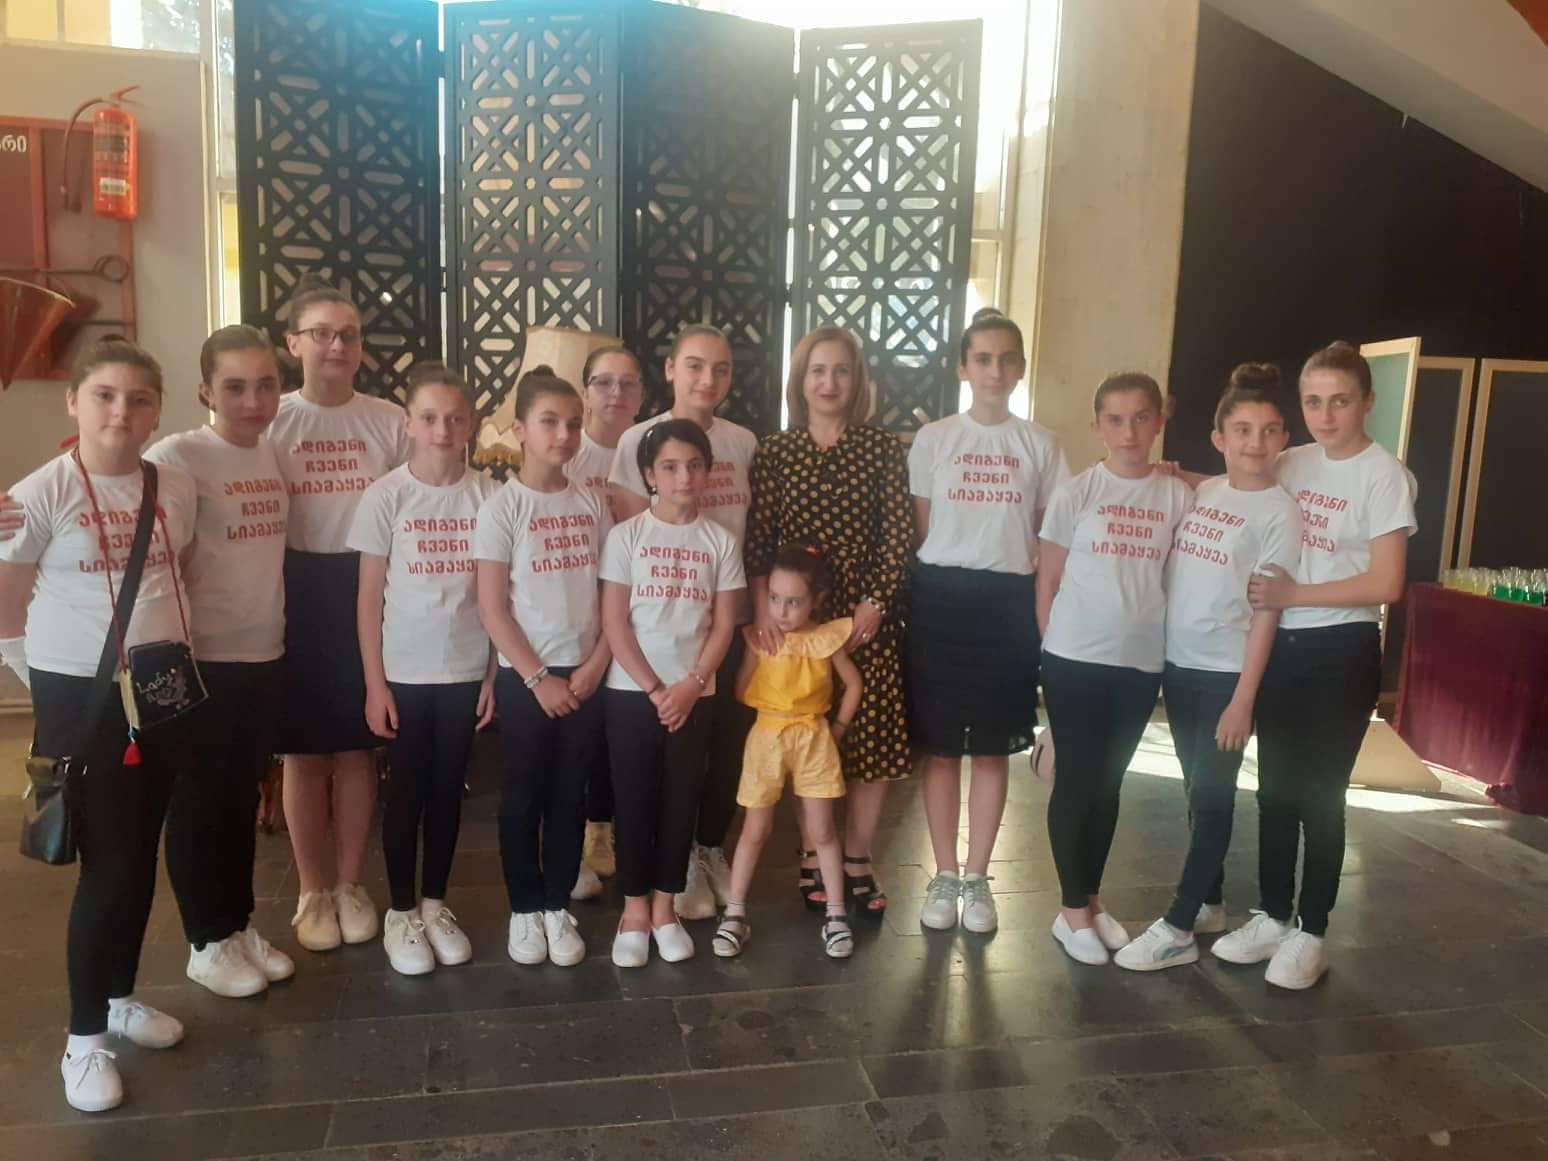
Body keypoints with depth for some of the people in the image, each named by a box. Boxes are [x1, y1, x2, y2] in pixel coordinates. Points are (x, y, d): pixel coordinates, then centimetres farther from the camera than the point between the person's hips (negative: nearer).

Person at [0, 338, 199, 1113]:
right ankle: (84, 1036, 17)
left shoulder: (177, 491, 1)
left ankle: (121, 997, 35)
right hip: (79, 698, -4)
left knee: (142, 859, 15)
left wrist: (164, 642, 11)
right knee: (109, 866, -1)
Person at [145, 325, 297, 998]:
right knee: (200, 805, 8)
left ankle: (241, 925, 32)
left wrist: (275, 630, 12)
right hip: (202, 661, -6)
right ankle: (208, 943, 23)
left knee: (243, 799, 18)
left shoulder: (276, 455, 6)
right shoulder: (174, 458, -14)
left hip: (265, 655, 6)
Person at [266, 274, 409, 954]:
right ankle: (312, 893, 23)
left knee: (357, 747, 9)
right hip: (297, 591, -1)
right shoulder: (270, 422, -1)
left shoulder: (389, 422, 2)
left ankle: (350, 885, 24)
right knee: (305, 751, 8)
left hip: (369, 589, 1)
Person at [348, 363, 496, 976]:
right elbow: (368, 597, -4)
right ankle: (401, 911, 23)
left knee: (448, 790, 12)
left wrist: (495, 672, 0)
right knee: (406, 792, 8)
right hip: (404, 672, -2)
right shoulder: (386, 496, -6)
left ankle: (435, 905, 27)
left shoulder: (488, 495, -2)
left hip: (466, 670, 2)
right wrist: (374, 683, -7)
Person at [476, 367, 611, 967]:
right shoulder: (502, 508, -8)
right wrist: (538, 677, -12)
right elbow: (492, 607, -10)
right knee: (522, 799, 8)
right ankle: (525, 909, 23)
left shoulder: (593, 502, 3)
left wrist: (594, 667, -5)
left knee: (570, 797, 11)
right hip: (524, 678, -3)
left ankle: (558, 906, 24)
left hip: (586, 677, 3)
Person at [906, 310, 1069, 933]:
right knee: (941, 746, 5)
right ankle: (944, 876, 19)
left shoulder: (1039, 445, 5)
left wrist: (1043, 608, 1)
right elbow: (920, 530, 6)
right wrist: (929, 593, -1)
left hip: (1010, 601, 1)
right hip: (943, 596, -1)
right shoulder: (933, 439, 2)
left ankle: (977, 878, 21)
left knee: (993, 748, 8)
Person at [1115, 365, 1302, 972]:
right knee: (1197, 792, 15)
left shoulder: (1280, 512, -10)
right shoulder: (1201, 492, 7)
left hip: (1228, 672, -6)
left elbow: (1266, 608, -13)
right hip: (1178, 663, 6)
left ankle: (1177, 928, 9)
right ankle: (1209, 901, 31)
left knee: (1211, 795, 2)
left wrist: (1244, 698, -15)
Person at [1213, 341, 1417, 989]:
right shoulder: (1292, 464, 5)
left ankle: (1310, 933, 20)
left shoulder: (1385, 476, -11)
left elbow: (1387, 584, -15)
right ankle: (1272, 917, 27)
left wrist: (1294, 595, -16)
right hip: (1282, 646, 5)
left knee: (1319, 795, 4)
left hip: (1342, 652, -5)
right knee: (1275, 789, 12)